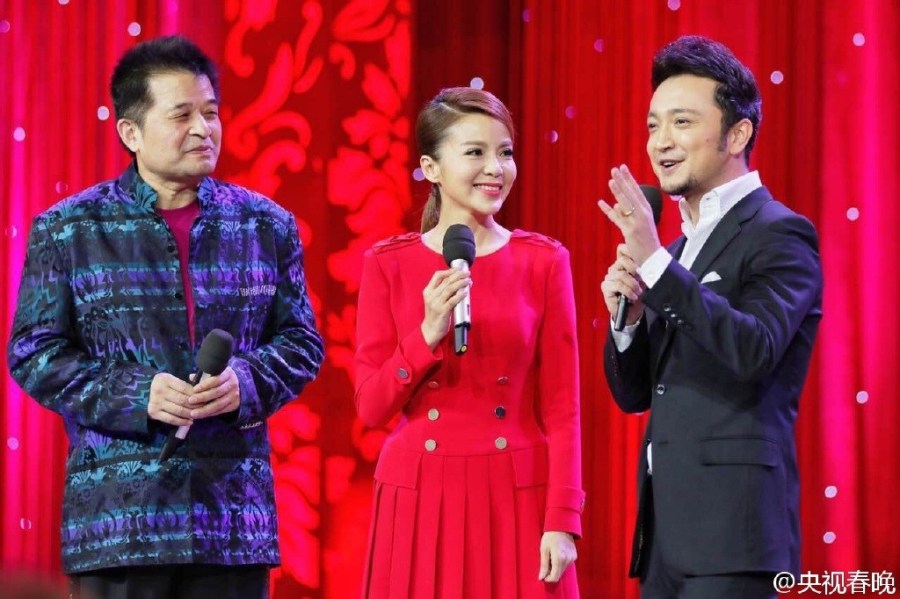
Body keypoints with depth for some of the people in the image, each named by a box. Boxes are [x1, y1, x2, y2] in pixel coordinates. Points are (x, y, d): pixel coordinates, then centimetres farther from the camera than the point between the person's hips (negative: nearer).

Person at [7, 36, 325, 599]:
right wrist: (135, 395, -13)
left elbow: (300, 341, 13)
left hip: (234, 511, 2)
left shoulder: (267, 226, 11)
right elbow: (34, 352, 1)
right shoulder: (68, 230, 4)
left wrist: (246, 383, -9)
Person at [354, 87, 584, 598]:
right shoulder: (389, 265, 4)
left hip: (517, 500, 0)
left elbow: (561, 408, 1)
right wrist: (428, 334, -14)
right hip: (421, 498, 0)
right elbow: (371, 406, 1)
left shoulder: (543, 262, 3)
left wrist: (562, 522, -7)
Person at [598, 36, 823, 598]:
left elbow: (755, 350, -23)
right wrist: (627, 317, -1)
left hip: (731, 527, -8)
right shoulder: (680, 248, 19)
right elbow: (634, 394, 19)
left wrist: (654, 261, -23)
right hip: (666, 529, 8)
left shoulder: (780, 235, -6)